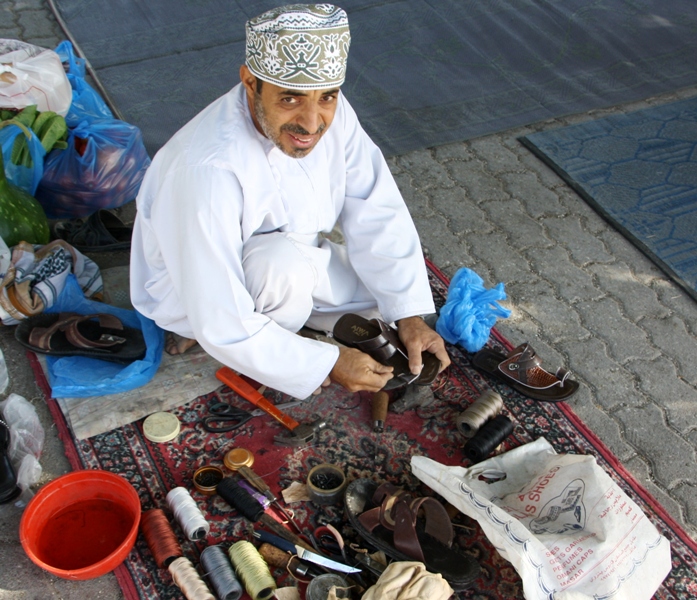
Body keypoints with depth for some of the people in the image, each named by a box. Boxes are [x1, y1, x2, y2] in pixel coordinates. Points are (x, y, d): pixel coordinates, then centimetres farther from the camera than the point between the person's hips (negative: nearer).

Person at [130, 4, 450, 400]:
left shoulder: (331, 112, -21)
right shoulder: (209, 172, -40)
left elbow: (376, 216, -13)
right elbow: (222, 327, -35)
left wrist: (410, 316, -20)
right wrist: (327, 364, -28)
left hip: (287, 259, 7)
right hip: (193, 289, -6)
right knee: (288, 262, -35)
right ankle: (261, 358, -4)